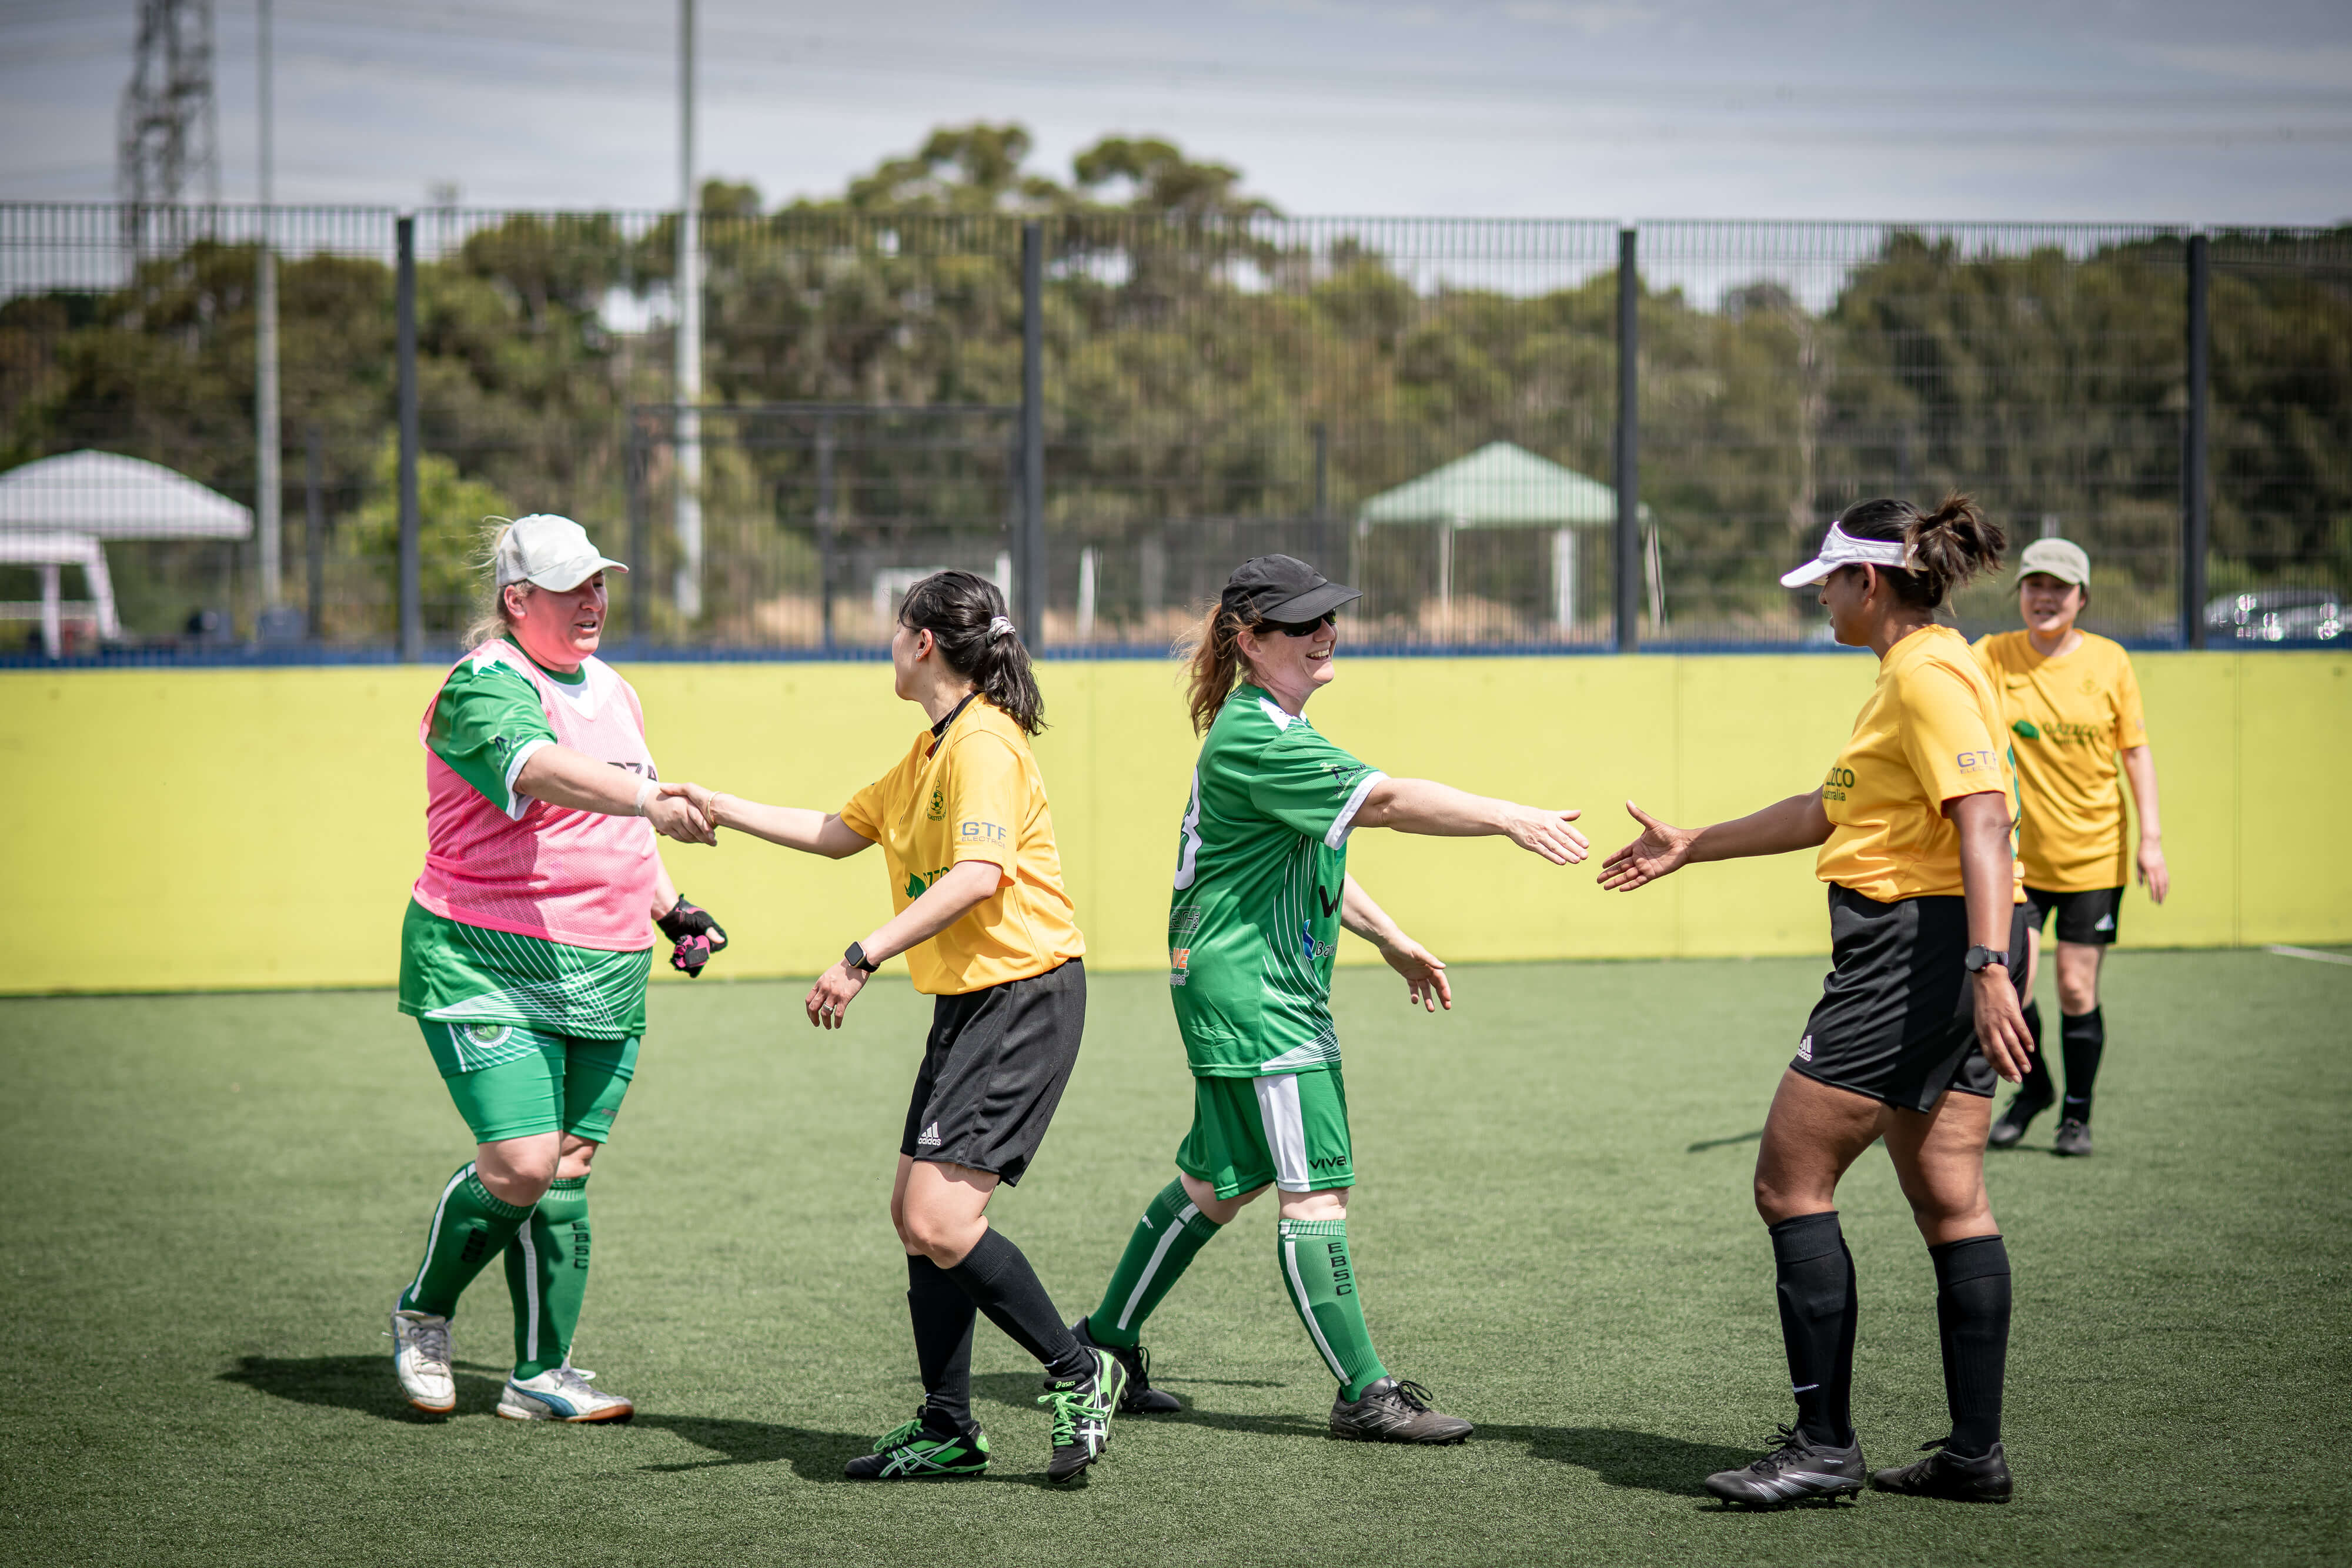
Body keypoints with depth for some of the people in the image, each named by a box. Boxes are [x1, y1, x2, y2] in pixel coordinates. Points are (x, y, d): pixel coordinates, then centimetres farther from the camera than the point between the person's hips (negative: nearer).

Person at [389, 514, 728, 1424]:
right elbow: (540, 769, -33)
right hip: (485, 964, -7)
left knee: (565, 1175, 3)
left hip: (606, 973, 7)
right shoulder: (485, 686, -11)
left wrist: (670, 908, 21)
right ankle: (422, 1314, 11)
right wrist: (650, 799, -46)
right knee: (519, 1166, -15)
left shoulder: (613, 690, 17)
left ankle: (542, 1376, 11)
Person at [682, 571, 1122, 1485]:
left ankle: (1077, 1374, -3)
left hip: (1025, 995, -10)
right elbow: (839, 833, 29)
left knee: (942, 1221, -17)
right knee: (916, 1215, 9)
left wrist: (862, 958, -31)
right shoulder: (930, 751, 17)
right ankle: (947, 1430, 16)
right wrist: (719, 809, 27)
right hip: (968, 1002, 10)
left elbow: (977, 874, -28)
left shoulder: (984, 742, -15)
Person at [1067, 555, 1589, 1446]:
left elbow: (1312, 855, 28)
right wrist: (1510, 820, -30)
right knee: (1316, 1186, -9)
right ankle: (1364, 1395, -7)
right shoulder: (1254, 738, -19)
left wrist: (1390, 939, 28)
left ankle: (1106, 1340, 29)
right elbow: (1384, 803, -28)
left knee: (1219, 1182, 18)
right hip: (1250, 989, -11)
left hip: (1277, 986, 11)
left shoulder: (1276, 729, 16)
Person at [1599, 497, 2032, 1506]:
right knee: (1948, 1201, 9)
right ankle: (1975, 1452, 10)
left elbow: (1985, 823, -23)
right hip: (1947, 956, 10)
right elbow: (1831, 812, 30)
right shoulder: (1916, 671, 19)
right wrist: (1690, 847, 36)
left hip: (1915, 950, -10)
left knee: (1791, 1183, -5)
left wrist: (1987, 969, -32)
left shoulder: (1928, 674, -13)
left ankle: (1824, 1444, -4)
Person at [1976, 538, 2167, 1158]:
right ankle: (2033, 1088, 19)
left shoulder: (2109, 661, -2)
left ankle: (2077, 1116, 18)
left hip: (2094, 853, 0)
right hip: (2018, 855, 0)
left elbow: (2135, 750, 3)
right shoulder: (1994, 656, -3)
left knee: (2077, 990, 1)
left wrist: (2150, 838, -1)